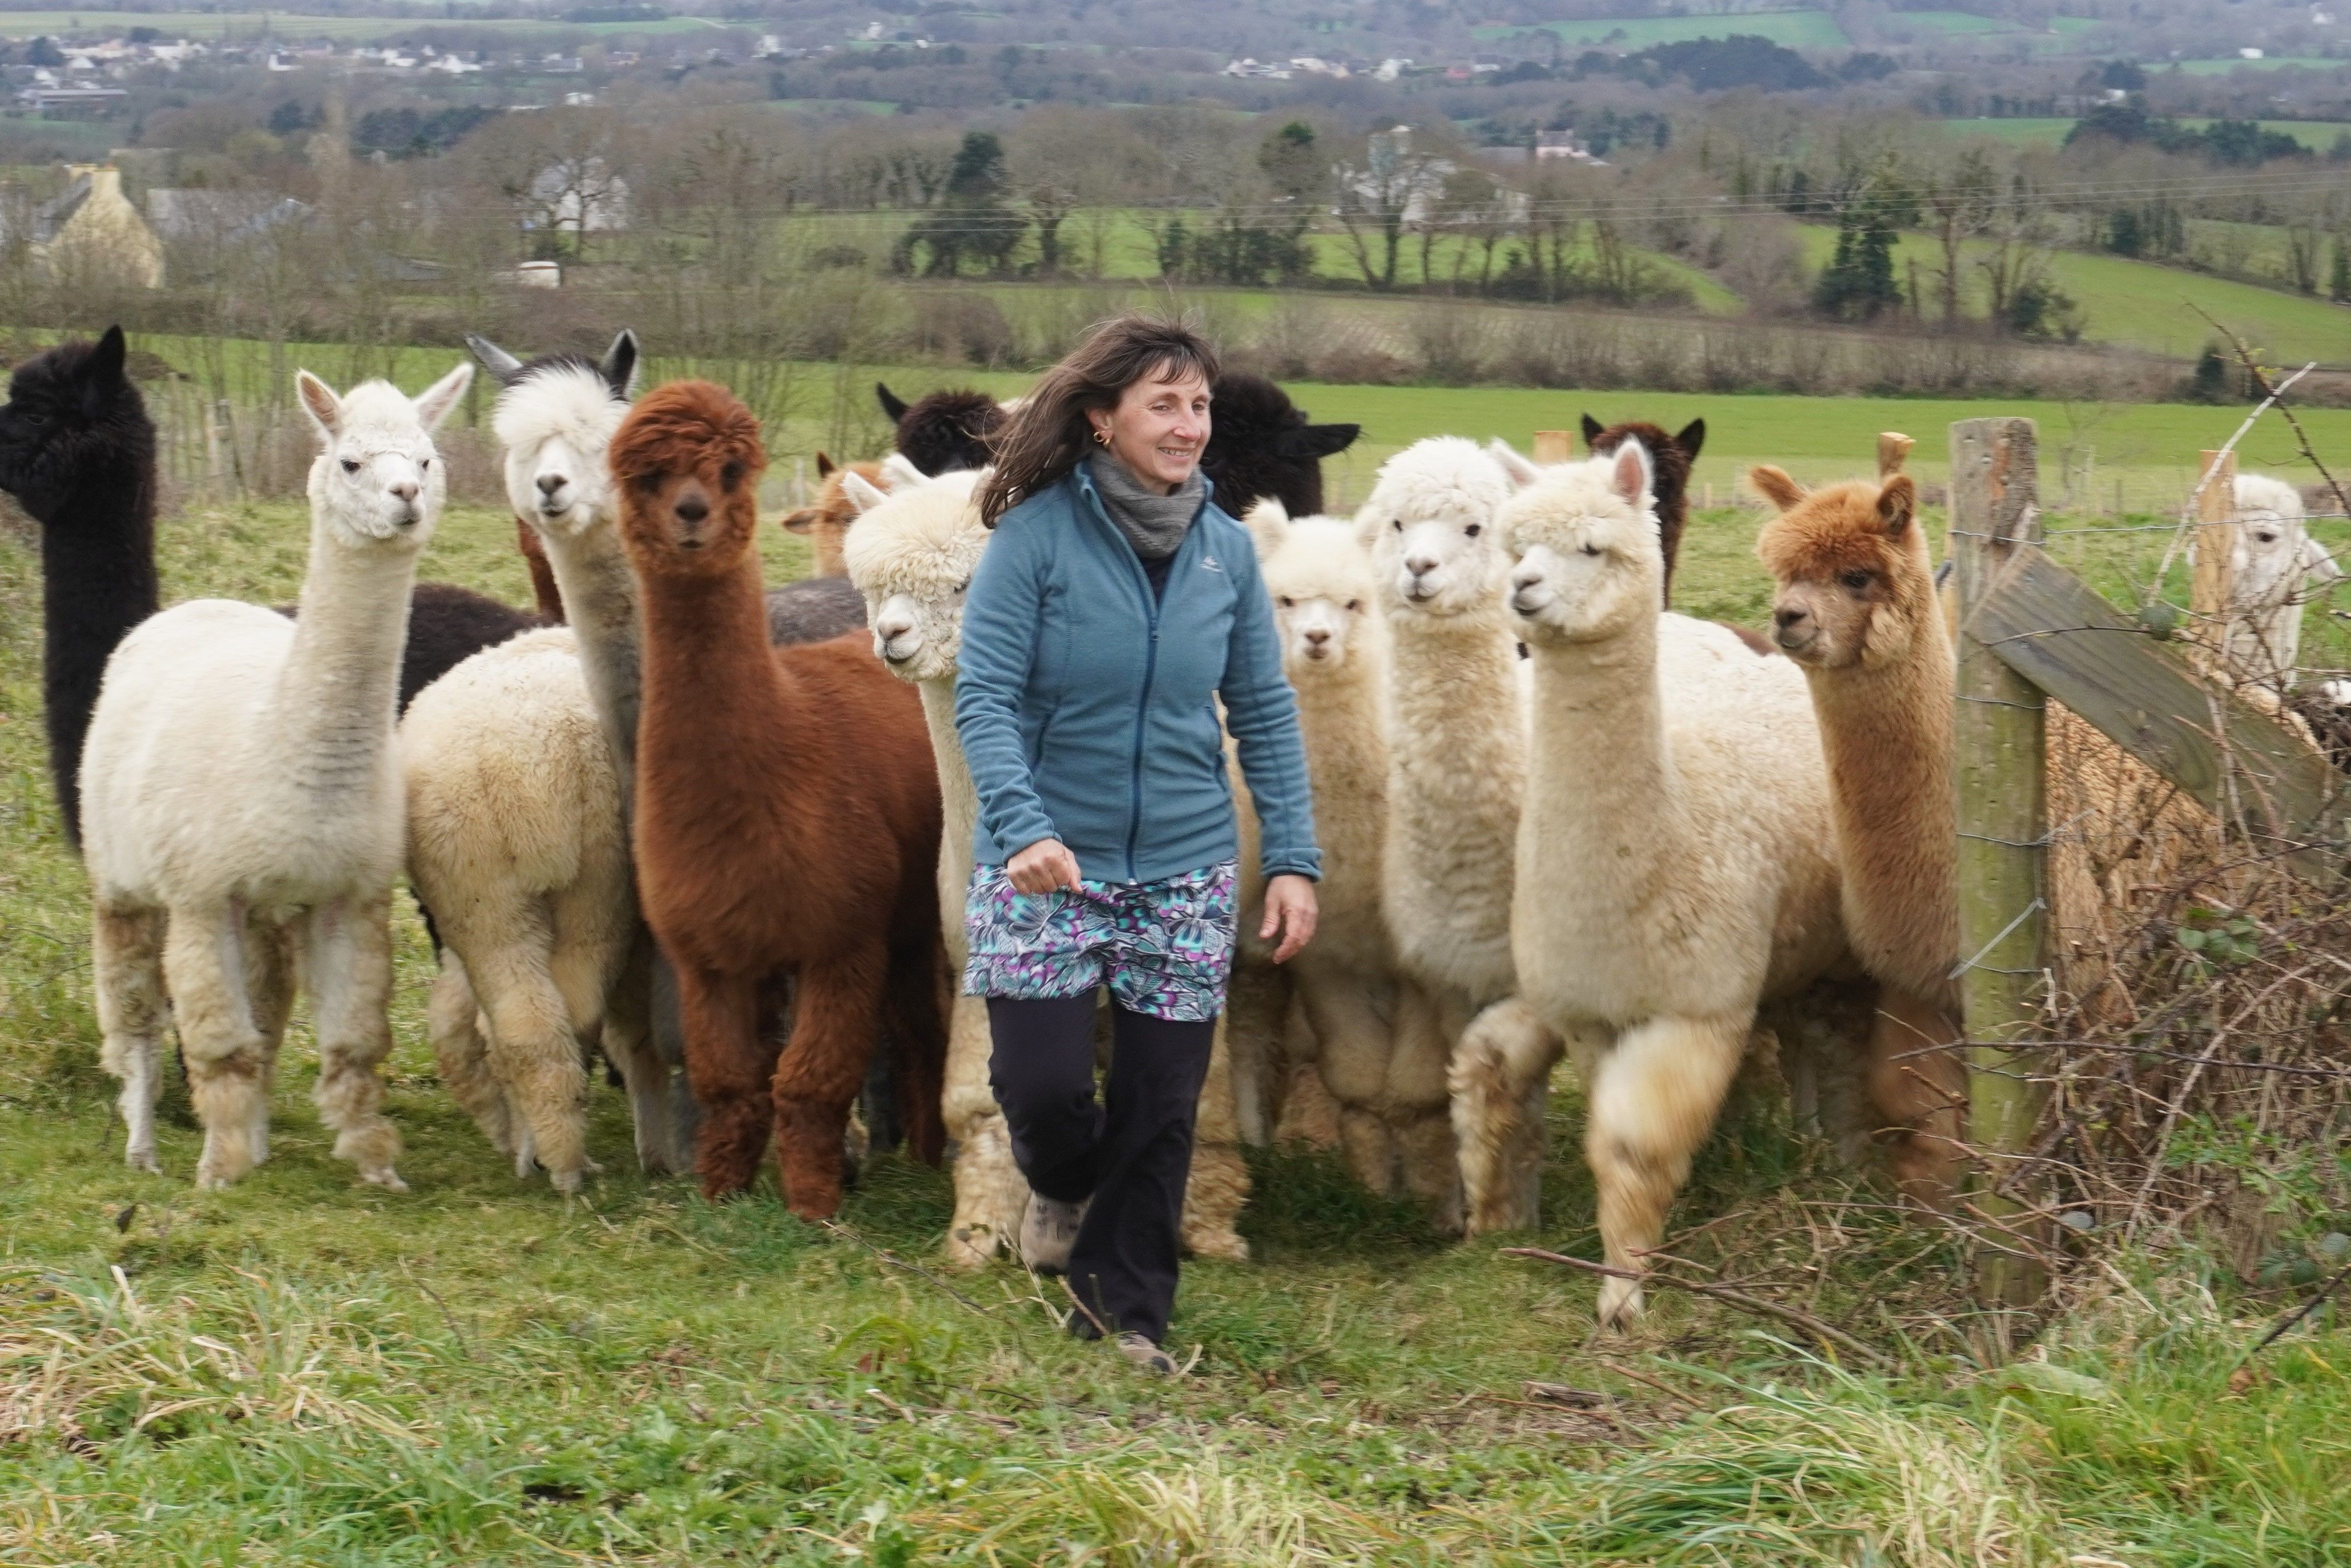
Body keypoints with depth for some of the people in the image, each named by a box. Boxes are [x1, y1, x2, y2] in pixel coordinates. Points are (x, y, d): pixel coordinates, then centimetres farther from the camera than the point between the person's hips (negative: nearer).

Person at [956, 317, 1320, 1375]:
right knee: (1042, 1083, -8)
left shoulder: (1226, 550, 1)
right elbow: (983, 698, -13)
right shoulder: (1037, 535, -10)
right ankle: (1063, 1189, 29)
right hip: (1047, 867, -3)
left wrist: (1294, 859, 0)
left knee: (1162, 1105, 4)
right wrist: (1025, 828, -27)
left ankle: (1127, 1310, 23)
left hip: (1184, 871, 3)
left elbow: (1264, 714, 7)